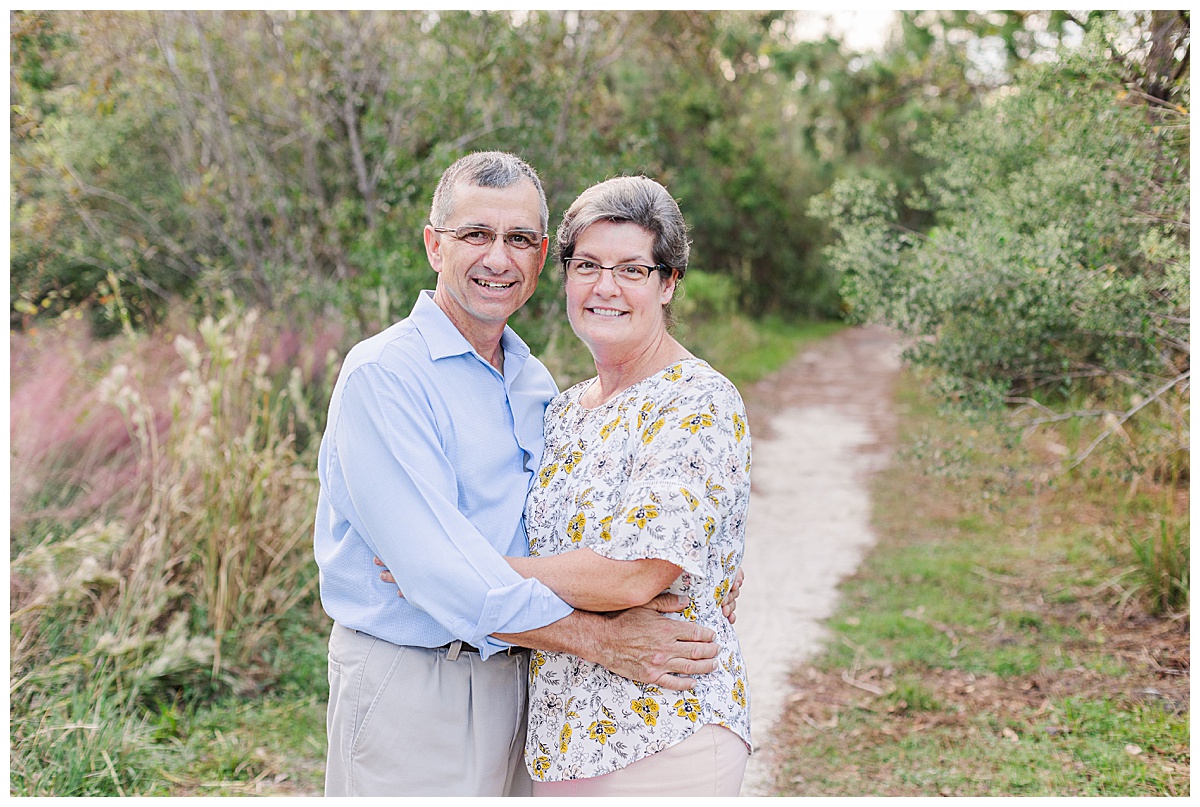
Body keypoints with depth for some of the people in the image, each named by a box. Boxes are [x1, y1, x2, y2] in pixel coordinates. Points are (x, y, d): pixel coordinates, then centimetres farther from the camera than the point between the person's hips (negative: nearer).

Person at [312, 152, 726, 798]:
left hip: (515, 683, 7)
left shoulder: (536, 384, 11)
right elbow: (436, 568, -23)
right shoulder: (382, 375, -15)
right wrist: (603, 640, -22)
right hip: (408, 690, -7)